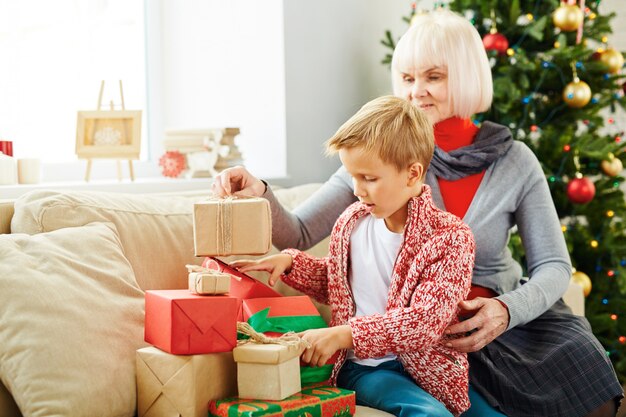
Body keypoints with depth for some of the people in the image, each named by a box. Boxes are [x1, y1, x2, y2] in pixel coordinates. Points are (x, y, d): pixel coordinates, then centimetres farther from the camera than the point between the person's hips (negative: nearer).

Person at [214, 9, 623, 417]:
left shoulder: (515, 161, -3)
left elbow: (554, 266, 0)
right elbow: (298, 234, -8)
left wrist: (506, 310, -20)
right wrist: (260, 195, -29)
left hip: (507, 314, 2)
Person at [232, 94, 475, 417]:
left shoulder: (450, 237, -10)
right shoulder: (351, 222, 7)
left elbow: (426, 321, -20)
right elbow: (334, 284, 26)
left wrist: (344, 334, -28)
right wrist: (290, 262, 7)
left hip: (421, 367, -1)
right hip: (360, 365, 1)